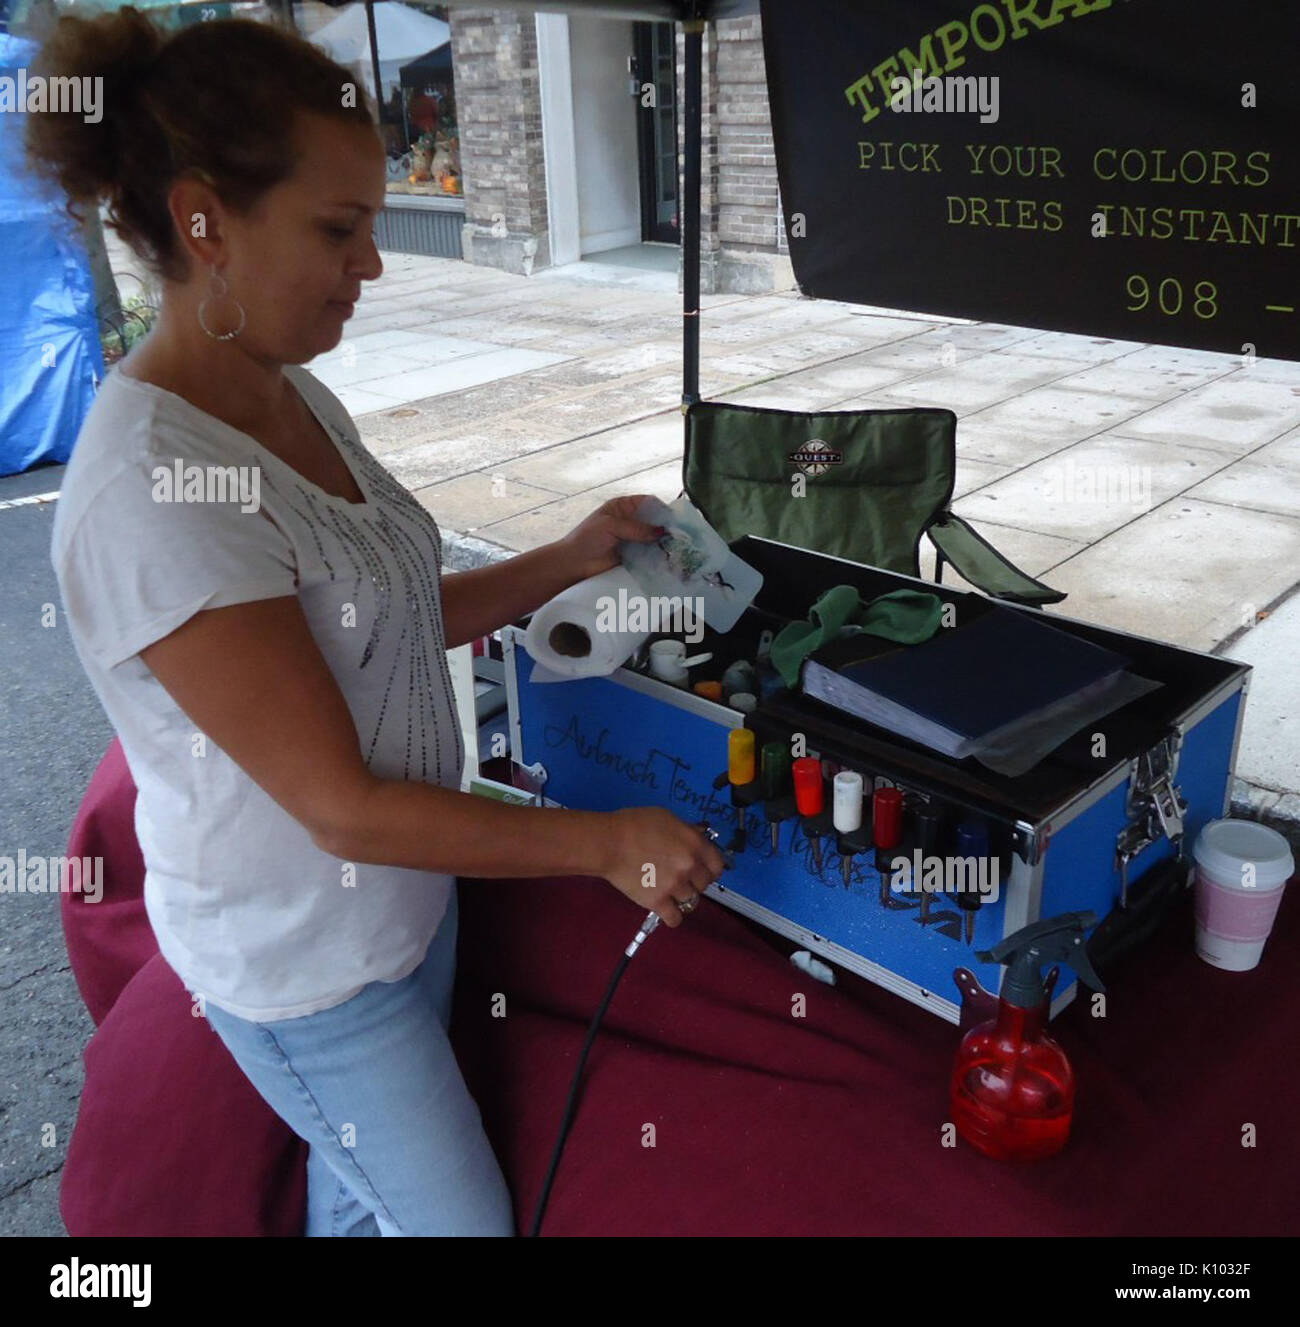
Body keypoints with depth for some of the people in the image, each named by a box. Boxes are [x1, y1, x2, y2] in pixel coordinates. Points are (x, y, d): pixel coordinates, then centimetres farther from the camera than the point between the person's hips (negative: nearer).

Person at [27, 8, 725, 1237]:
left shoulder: (297, 399, -3)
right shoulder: (150, 493, -31)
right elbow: (343, 805, -27)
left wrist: (568, 559, -5)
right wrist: (605, 843, -22)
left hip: (402, 896, 8)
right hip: (306, 960, -7)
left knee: (360, 1170, 28)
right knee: (463, 1217, 12)